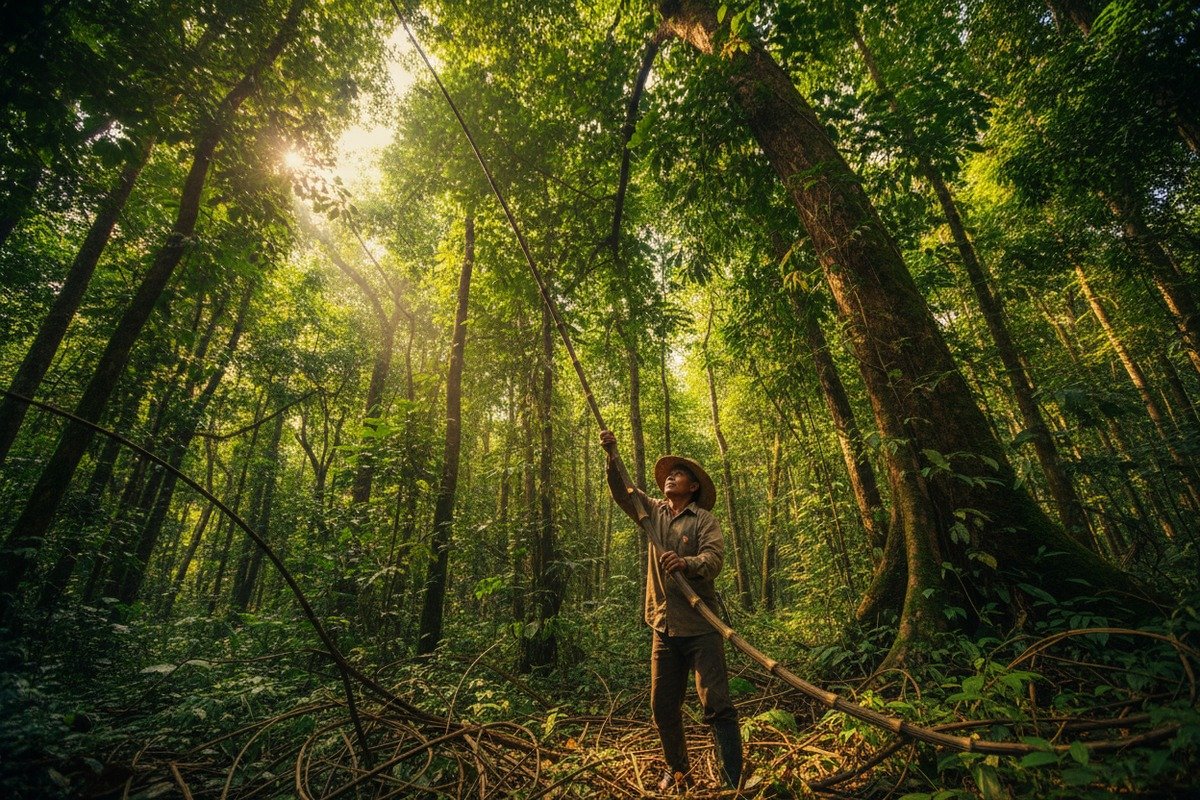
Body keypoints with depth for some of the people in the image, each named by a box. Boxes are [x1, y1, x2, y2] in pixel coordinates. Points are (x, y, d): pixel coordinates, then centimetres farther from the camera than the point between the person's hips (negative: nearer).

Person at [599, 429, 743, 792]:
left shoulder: (705, 520, -5)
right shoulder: (654, 511, 10)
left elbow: (714, 560, -19)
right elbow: (621, 492, 4)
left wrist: (686, 562, -40)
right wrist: (612, 456, -10)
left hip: (701, 628, -5)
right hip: (664, 628, 5)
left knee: (717, 705, -4)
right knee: (663, 708, 13)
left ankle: (735, 783, 8)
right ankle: (677, 771, 33)